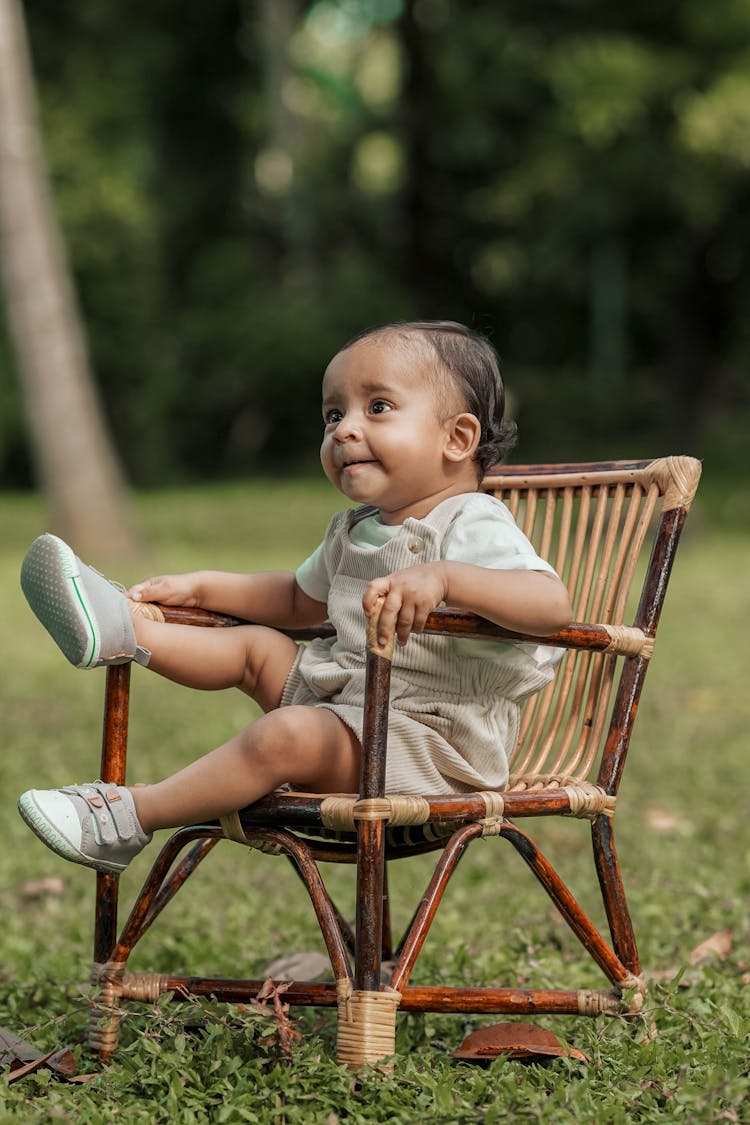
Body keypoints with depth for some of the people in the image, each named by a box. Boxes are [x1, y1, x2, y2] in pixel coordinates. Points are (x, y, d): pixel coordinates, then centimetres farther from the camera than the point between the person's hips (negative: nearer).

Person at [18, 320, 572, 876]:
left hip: (430, 742, -9)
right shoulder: (354, 530, 12)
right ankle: (123, 628, 1)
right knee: (258, 645, 18)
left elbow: (552, 602, -35)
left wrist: (443, 577, -47)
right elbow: (300, 600, 31)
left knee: (286, 735, -30)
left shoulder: (474, 528, -17)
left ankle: (130, 817, -21)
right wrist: (201, 587, 23)